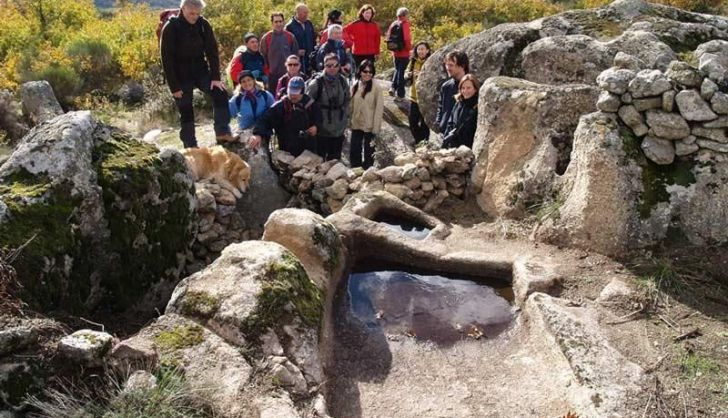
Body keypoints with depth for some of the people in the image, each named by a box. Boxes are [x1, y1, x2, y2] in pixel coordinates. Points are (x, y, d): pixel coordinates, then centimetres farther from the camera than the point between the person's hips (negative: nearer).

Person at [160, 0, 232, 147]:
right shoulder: (171, 27, -14)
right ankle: (191, 147, 10)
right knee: (186, 112, 1)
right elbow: (167, 59, -14)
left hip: (201, 70, 3)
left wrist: (215, 77, -13)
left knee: (220, 93, -18)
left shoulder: (203, 24, -5)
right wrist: (174, 86, -17)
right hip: (181, 75, -3)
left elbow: (212, 51, -4)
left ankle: (222, 132, -14)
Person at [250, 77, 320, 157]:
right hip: (287, 152, -3)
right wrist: (258, 134, -38)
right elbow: (265, 120, -21)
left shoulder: (311, 104, -1)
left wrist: (315, 126, -4)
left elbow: (318, 117, 18)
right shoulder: (280, 106, -12)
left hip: (308, 150, 4)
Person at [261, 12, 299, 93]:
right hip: (272, 74, -1)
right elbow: (263, 56, 4)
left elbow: (295, 54, 8)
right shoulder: (266, 38, -1)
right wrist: (267, 70, 0)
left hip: (288, 74, 1)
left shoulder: (290, 36, 2)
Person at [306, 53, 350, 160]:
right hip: (321, 129, -4)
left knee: (335, 160, 17)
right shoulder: (316, 83, -14)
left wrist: (344, 113, 9)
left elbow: (347, 100, 16)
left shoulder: (343, 81, 1)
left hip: (339, 129, 4)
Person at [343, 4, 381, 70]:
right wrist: (351, 40, 0)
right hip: (358, 54, -2)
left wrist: (377, 52, 7)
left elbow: (377, 40, 9)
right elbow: (344, 30, 2)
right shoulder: (355, 24, -4)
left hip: (371, 54, 3)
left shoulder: (374, 25, 5)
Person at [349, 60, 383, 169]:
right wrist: (349, 121, 5)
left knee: (368, 152, 10)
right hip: (356, 124, 5)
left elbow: (379, 108, -14)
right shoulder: (355, 85, 2)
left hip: (369, 126, -5)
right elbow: (351, 105, 7)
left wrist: (376, 127, -15)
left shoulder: (376, 87, -14)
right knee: (354, 152, 12)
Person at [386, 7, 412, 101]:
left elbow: (388, 36, 8)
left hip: (395, 52, 6)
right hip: (404, 52, -6)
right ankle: (400, 95, 4)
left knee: (397, 70, 23)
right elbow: (406, 38, -23)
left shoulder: (393, 24, 6)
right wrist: (409, 48, -8)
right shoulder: (405, 24, -12)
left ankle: (393, 87, 6)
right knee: (401, 72, 0)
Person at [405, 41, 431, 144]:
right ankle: (417, 141, 31)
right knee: (413, 122, 13)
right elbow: (406, 75, 11)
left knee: (424, 123, 0)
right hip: (414, 97, 6)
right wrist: (408, 74, -11)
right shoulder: (413, 61, 8)